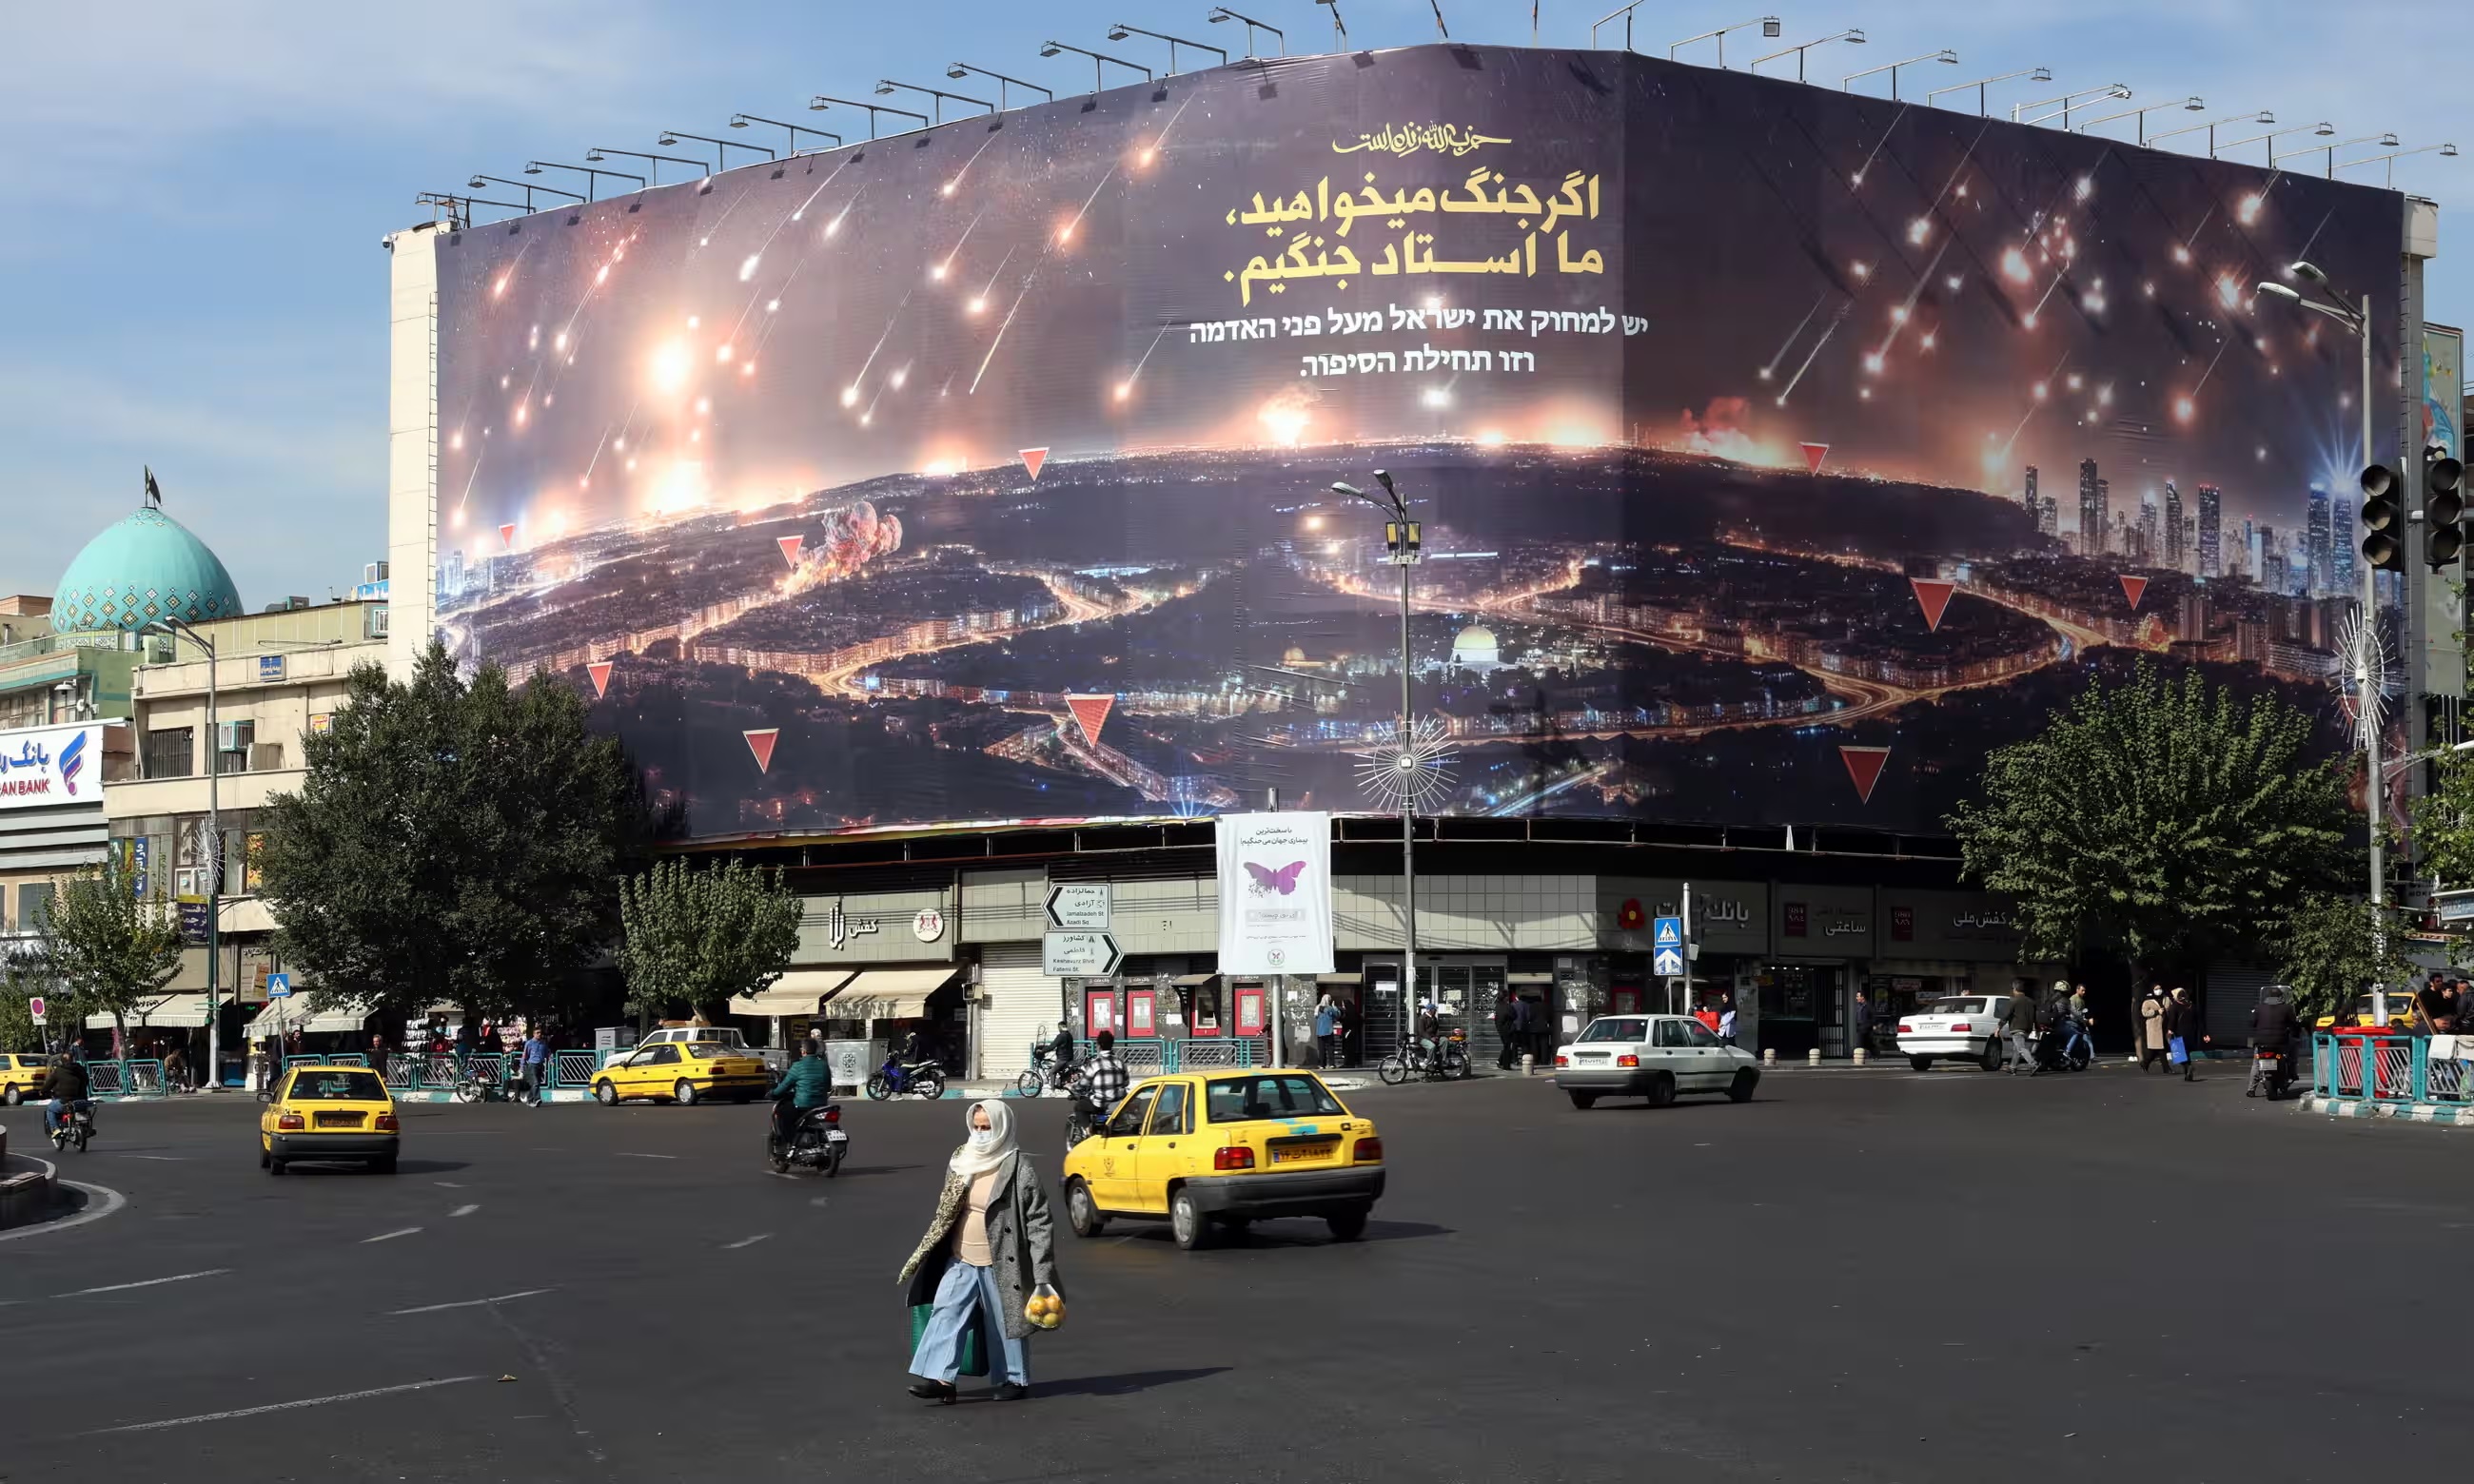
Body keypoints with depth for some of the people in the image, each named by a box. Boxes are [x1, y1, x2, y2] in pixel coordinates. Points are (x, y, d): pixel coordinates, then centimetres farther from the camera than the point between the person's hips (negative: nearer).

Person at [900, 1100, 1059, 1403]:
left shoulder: (1019, 1169, -12)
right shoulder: (961, 1161, 7)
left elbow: (1039, 1223, -13)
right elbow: (945, 1213, 17)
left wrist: (1043, 1275, -18)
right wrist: (928, 1257, 17)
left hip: (999, 1264, -5)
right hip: (960, 1263, 5)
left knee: (1005, 1322, 5)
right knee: (945, 1313, -8)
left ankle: (1016, 1379, 20)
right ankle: (940, 1378, -12)